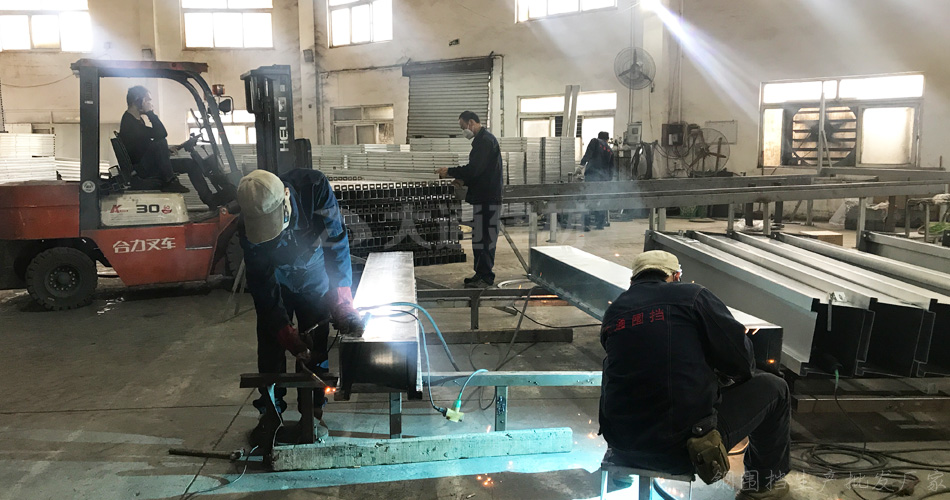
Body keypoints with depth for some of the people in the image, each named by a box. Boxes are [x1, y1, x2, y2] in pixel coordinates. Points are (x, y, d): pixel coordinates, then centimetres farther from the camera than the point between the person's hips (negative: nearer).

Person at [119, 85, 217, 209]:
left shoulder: (137, 120, 14)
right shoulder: (128, 123, -19)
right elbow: (161, 134, -27)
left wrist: (166, 149, 12)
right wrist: (150, 113, -17)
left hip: (148, 164, 10)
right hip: (141, 170, -10)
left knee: (191, 163, 5)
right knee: (160, 142, -34)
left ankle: (212, 203, 1)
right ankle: (170, 182, -22)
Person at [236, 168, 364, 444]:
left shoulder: (315, 188, -36)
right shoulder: (249, 229, -32)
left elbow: (337, 245, -33)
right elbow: (263, 287, -25)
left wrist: (342, 304, -39)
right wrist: (288, 335, -31)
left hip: (314, 282, 0)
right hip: (275, 283, 0)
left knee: (315, 347, 2)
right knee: (270, 347, 2)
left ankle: (313, 411, 17)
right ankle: (270, 410, 21)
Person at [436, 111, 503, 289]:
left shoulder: (485, 140, -14)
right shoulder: (482, 139, 19)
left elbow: (474, 169, -21)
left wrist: (450, 172, -11)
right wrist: (463, 180, 14)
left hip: (487, 199, -10)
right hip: (484, 196, 10)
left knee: (483, 237, -7)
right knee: (481, 237, 12)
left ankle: (485, 276, -3)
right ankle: (482, 274, 18)